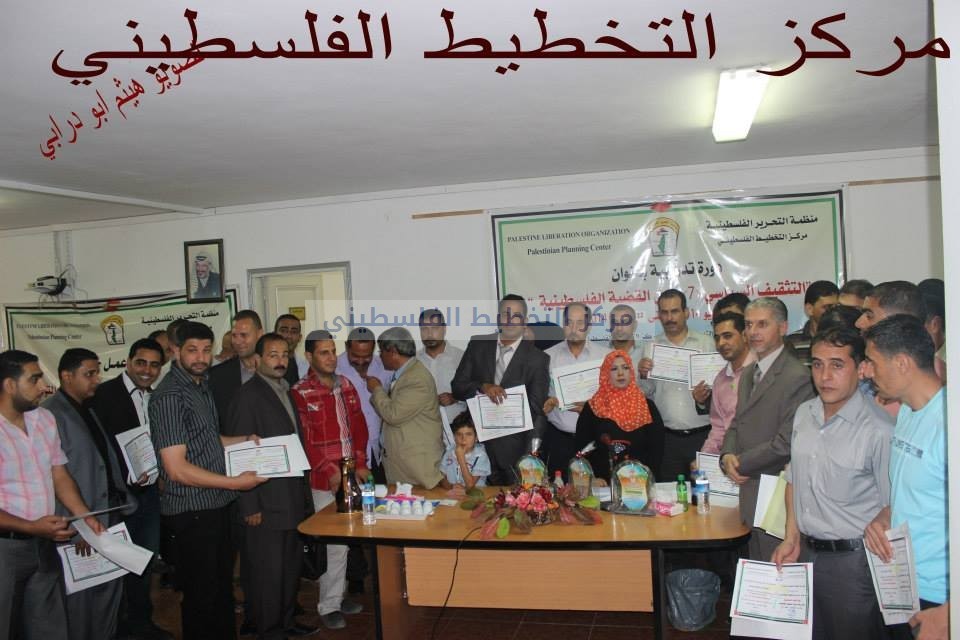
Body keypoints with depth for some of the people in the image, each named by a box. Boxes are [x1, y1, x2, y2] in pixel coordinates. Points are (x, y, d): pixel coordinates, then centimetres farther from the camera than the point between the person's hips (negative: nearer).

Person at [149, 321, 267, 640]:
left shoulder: (202, 385, 9)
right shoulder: (169, 396, -19)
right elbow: (177, 469, -23)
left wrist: (244, 440, 8)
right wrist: (234, 482, -18)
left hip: (217, 506, 9)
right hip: (191, 512, -9)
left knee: (223, 586, 22)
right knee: (201, 595, 7)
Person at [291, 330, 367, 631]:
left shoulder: (345, 385, 9)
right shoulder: (300, 393, -9)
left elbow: (358, 426, 11)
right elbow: (304, 440, -13)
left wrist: (360, 464, 2)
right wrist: (330, 472, -15)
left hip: (352, 475, 5)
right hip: (324, 480, -5)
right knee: (335, 542, 0)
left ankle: (337, 594, 29)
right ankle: (329, 605, 16)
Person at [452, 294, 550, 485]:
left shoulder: (538, 359, -3)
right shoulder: (478, 345, 5)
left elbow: (536, 410, -5)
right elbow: (457, 386, 4)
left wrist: (530, 458, -13)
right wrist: (483, 387, -17)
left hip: (514, 448, -2)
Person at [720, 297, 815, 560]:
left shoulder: (797, 376, -17)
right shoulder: (749, 374, 14)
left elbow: (786, 442, -21)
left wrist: (739, 463, -11)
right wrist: (727, 456, -2)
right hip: (749, 493, 8)